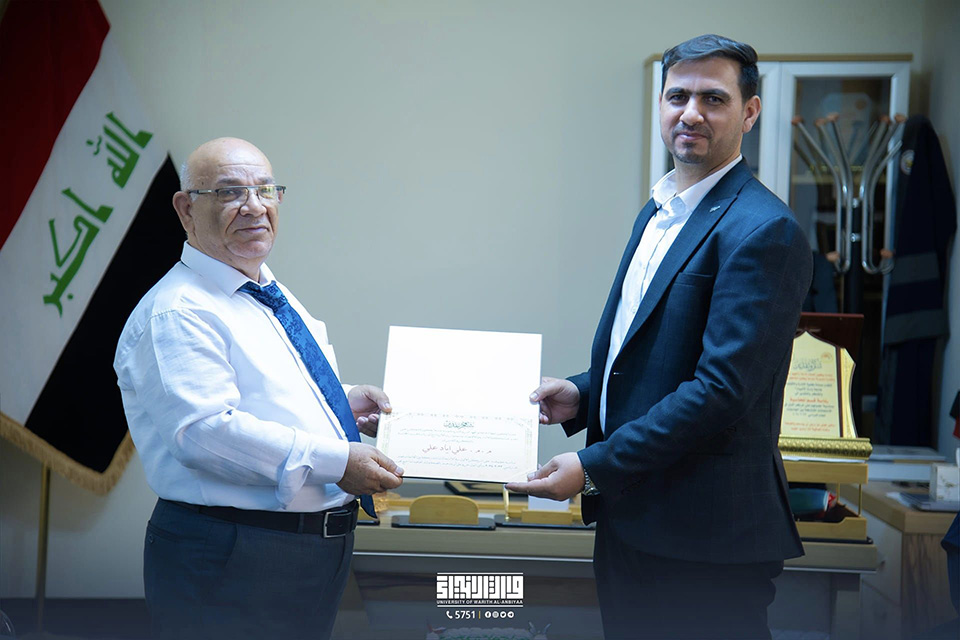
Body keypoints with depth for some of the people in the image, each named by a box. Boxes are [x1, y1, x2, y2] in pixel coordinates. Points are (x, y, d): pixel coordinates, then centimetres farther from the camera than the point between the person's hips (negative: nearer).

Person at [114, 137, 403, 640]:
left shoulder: (275, 298, 16)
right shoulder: (176, 314, -14)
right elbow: (206, 431, -26)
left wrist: (345, 403, 9)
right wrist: (335, 461, -26)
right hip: (229, 560, -9)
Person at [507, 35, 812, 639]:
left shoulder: (764, 232, -17)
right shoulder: (659, 210, 13)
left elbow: (722, 390, -23)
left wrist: (594, 466, -19)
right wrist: (582, 394, 2)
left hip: (704, 541, -8)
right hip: (629, 518, 9)